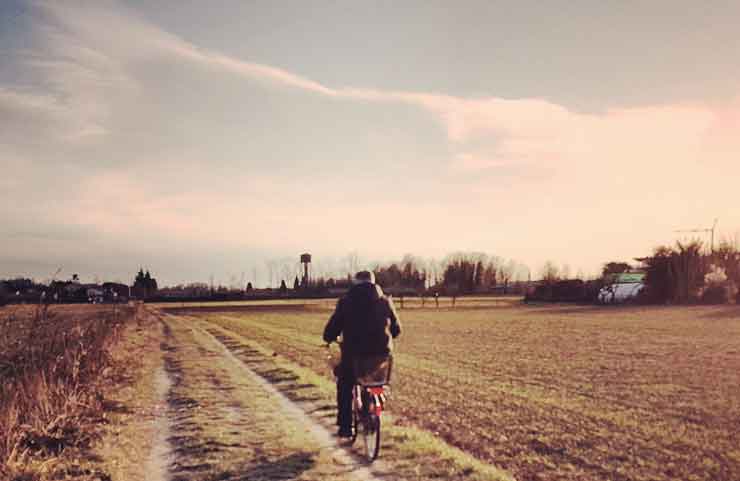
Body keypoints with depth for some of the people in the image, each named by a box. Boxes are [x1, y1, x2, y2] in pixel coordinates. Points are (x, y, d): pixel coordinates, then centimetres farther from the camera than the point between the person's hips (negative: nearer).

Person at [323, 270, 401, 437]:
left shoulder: (346, 301, 1)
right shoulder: (385, 301, 6)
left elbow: (332, 328, 2)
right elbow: (396, 329, 11)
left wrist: (329, 339, 25)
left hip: (353, 354, -1)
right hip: (382, 354, 1)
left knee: (345, 387, 23)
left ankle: (345, 426, 20)